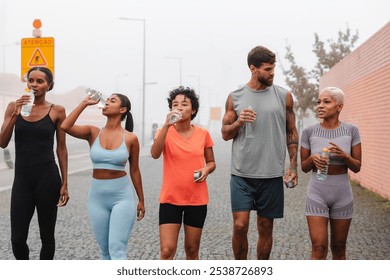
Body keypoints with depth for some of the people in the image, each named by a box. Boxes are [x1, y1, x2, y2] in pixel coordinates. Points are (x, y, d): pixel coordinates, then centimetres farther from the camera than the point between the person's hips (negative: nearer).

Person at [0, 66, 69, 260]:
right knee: (17, 239, 0)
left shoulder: (57, 111, 0)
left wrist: (64, 183, 0)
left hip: (48, 178, -1)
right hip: (22, 179, 2)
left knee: (47, 236, 7)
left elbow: (61, 148, 3)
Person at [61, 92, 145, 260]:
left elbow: (134, 170, 6)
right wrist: (85, 103, -10)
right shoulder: (93, 133, 1)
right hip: (97, 197, 3)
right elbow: (65, 127, -16)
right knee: (105, 250, 12)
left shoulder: (130, 138, -4)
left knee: (117, 249, -11)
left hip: (122, 196, -3)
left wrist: (141, 200, 10)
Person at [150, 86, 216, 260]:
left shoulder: (203, 134, 0)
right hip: (170, 199, -1)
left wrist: (206, 169, -11)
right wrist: (167, 125, -31)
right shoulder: (165, 132, -4)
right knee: (167, 250, -7)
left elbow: (211, 162, 12)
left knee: (192, 250, 12)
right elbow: (155, 154, -23)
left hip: (197, 199, 2)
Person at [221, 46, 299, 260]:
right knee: (240, 226, -6)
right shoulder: (235, 97, 3)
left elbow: (291, 132, 9)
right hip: (242, 173, -1)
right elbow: (225, 134, 8)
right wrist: (238, 123, -14)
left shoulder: (283, 96, 4)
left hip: (271, 175, 1)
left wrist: (293, 166, 1)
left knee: (265, 228, 7)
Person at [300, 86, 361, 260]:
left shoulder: (351, 130, -5)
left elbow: (357, 167, -2)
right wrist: (313, 159, -20)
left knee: (339, 247, 11)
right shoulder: (309, 132, -6)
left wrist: (344, 155, -22)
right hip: (317, 195, -1)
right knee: (319, 249, -8)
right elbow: (304, 167, 2)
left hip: (342, 195, 1)